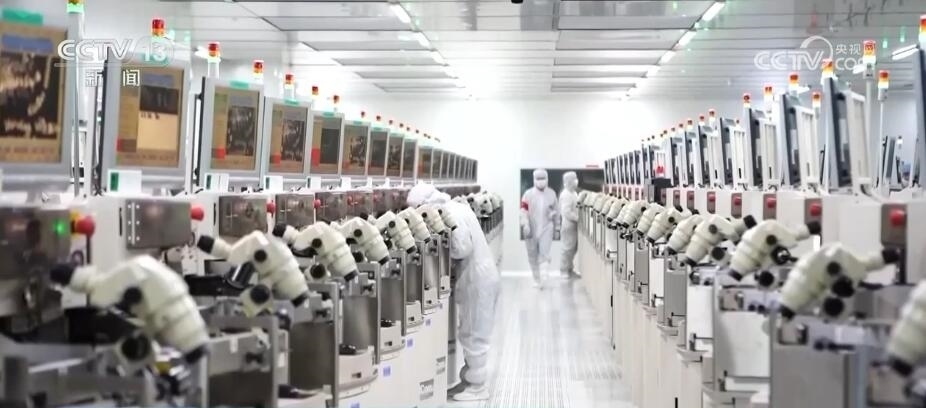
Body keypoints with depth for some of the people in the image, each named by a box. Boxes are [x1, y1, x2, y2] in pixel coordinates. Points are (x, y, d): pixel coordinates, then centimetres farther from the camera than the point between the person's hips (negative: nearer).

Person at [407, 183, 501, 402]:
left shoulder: (453, 215, -19)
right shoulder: (456, 209, 10)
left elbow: (462, 249, -24)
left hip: (478, 279, -10)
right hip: (477, 277, 10)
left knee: (474, 334, -1)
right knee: (471, 333, 16)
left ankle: (477, 387, 8)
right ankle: (470, 379, 25)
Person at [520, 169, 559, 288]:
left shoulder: (551, 193, 5)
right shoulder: (528, 194, -2)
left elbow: (556, 210, 15)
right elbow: (523, 210, -9)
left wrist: (556, 226, 18)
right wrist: (525, 225, -22)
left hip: (546, 228, 0)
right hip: (532, 229, 0)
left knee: (544, 253, -17)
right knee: (533, 256, 7)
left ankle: (543, 274, -21)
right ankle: (537, 280, 19)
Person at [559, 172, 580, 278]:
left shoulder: (573, 193, 12)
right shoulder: (566, 195, -19)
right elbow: (567, 213, -25)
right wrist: (579, 218, -20)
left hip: (574, 225, 10)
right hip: (569, 225, -10)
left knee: (573, 248, 16)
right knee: (569, 248, -2)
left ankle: (569, 269, 26)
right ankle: (564, 271, 8)